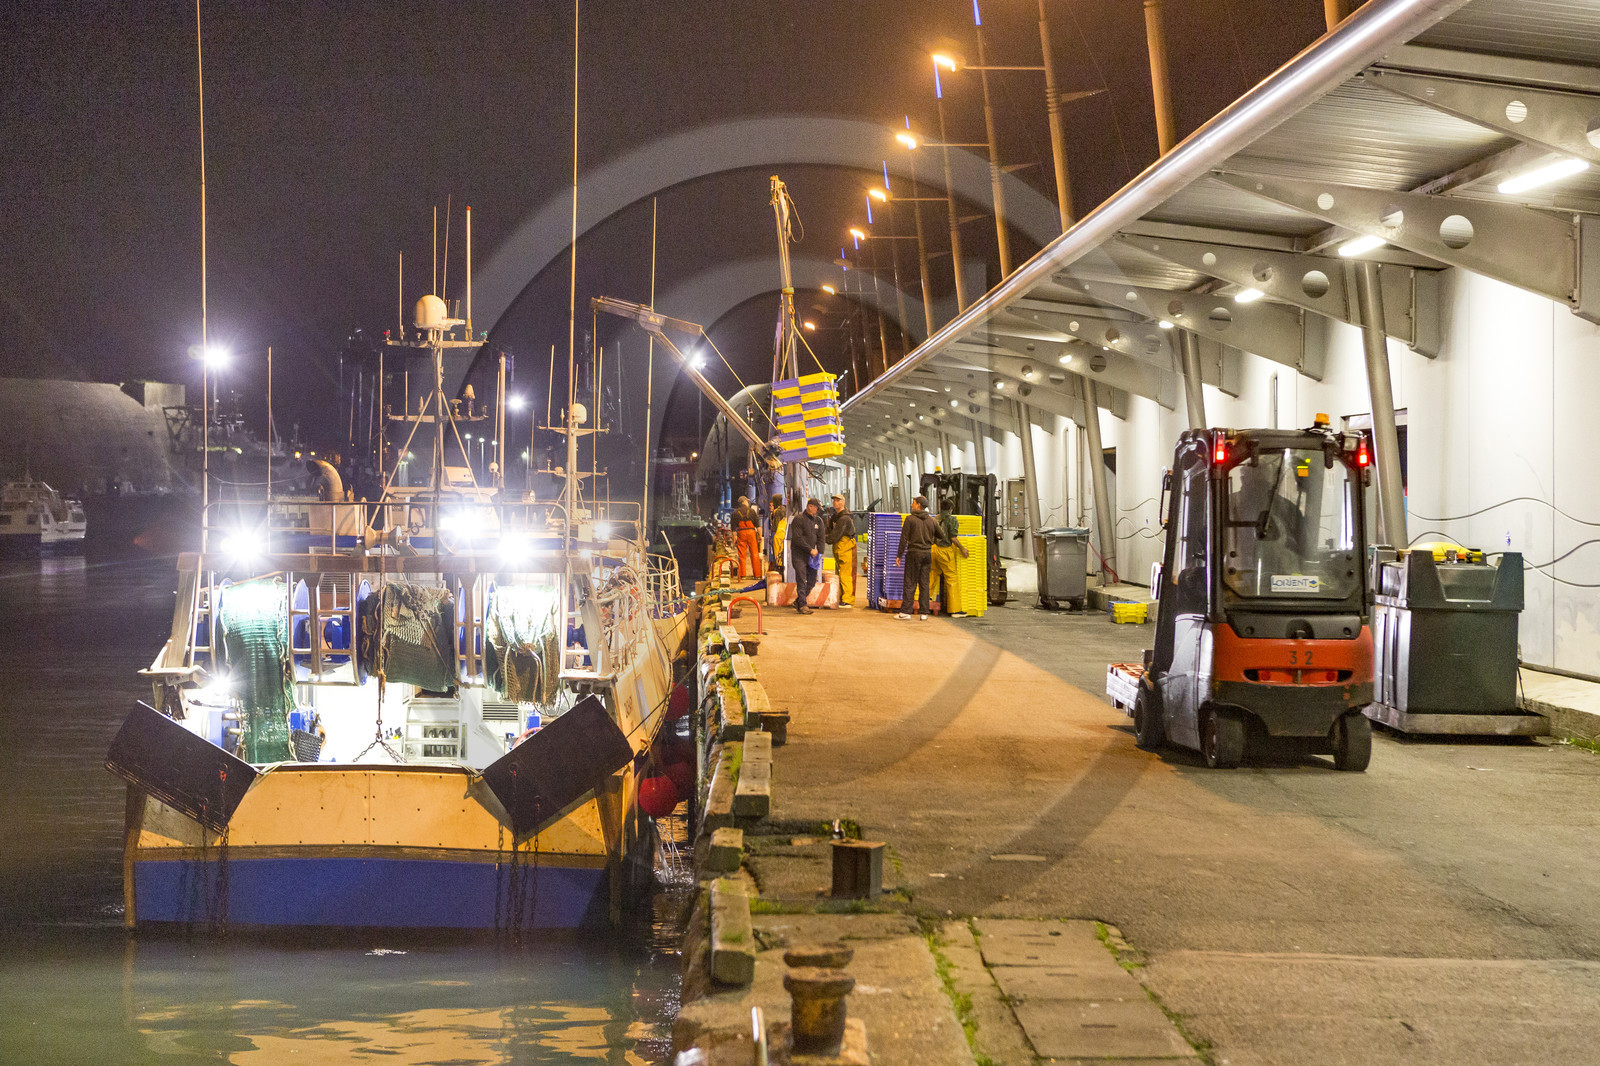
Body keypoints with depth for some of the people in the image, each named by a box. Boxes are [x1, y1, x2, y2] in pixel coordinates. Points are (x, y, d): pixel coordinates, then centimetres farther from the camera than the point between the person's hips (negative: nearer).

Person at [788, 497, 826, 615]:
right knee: (801, 580, -11)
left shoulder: (818, 520, 10)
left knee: (812, 580, 7)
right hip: (799, 554, -7)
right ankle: (802, 605, -8)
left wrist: (819, 552, -6)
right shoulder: (799, 519, -11)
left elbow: (821, 538, 9)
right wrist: (811, 550, -18)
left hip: (811, 554, 7)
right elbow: (797, 538, -17)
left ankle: (798, 601, 21)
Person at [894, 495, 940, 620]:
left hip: (914, 553, -4)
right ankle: (924, 612, 6)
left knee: (910, 583, -2)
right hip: (927, 554, 4)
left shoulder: (910, 519, -7)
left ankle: (905, 611, -2)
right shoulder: (931, 520, 7)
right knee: (924, 584, 7)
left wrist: (899, 555, -4)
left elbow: (904, 539, -8)